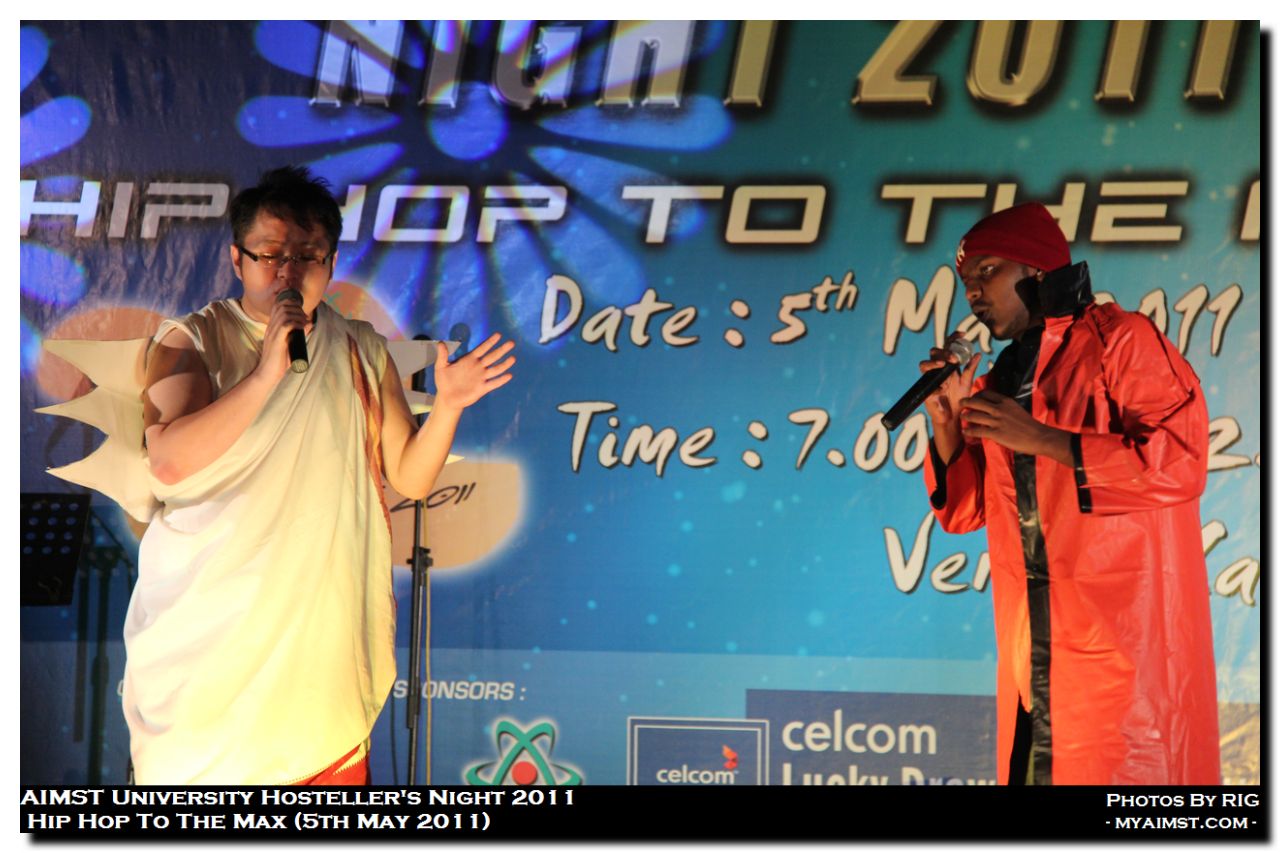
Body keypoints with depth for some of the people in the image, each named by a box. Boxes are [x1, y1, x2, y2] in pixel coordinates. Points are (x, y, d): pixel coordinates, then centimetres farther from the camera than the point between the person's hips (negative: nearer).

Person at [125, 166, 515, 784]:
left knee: (333, 769, 2)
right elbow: (170, 461, -17)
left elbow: (410, 478, 8)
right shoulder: (190, 341, -1)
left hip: (323, 627, 3)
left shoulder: (362, 354, 9)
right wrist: (266, 373, -23)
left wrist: (446, 408, -9)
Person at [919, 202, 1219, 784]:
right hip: (1033, 647, 6)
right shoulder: (1000, 381, 18)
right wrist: (947, 421, 2)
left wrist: (1039, 438, -17)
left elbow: (1180, 462, -16)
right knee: (1032, 769, 6)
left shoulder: (1118, 341, -4)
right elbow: (966, 511, 19)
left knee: (1127, 782, -7)